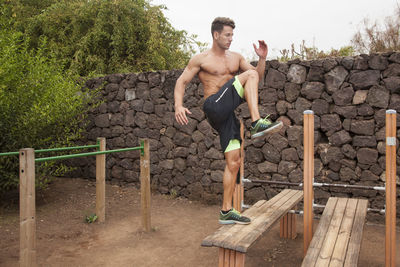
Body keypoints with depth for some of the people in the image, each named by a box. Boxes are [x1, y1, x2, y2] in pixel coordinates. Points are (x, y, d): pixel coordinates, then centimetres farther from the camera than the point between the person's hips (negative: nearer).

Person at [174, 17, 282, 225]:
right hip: (214, 106, -6)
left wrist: (262, 59, 0)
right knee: (249, 74, -17)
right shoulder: (201, 59, 3)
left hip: (228, 113, 6)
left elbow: (258, 77, 18)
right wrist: (178, 106, -15)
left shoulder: (236, 58, 18)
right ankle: (257, 124, -26)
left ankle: (226, 212, 10)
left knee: (234, 162, 1)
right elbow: (181, 82, 1)